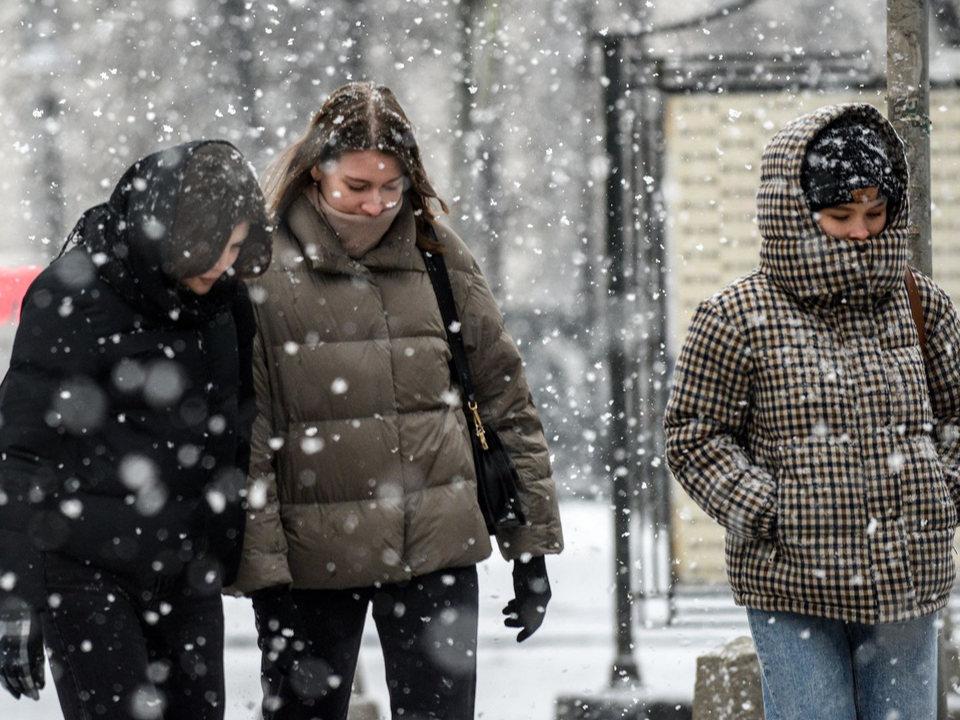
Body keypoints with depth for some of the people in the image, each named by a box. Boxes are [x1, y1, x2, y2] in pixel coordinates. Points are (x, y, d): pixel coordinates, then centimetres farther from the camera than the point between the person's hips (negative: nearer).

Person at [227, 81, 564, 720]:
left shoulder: (440, 261, 7)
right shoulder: (264, 271, -4)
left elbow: (506, 403, 11)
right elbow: (243, 432, -7)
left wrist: (532, 545, 9)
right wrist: (259, 564, -13)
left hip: (437, 551, 2)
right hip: (312, 557, -2)